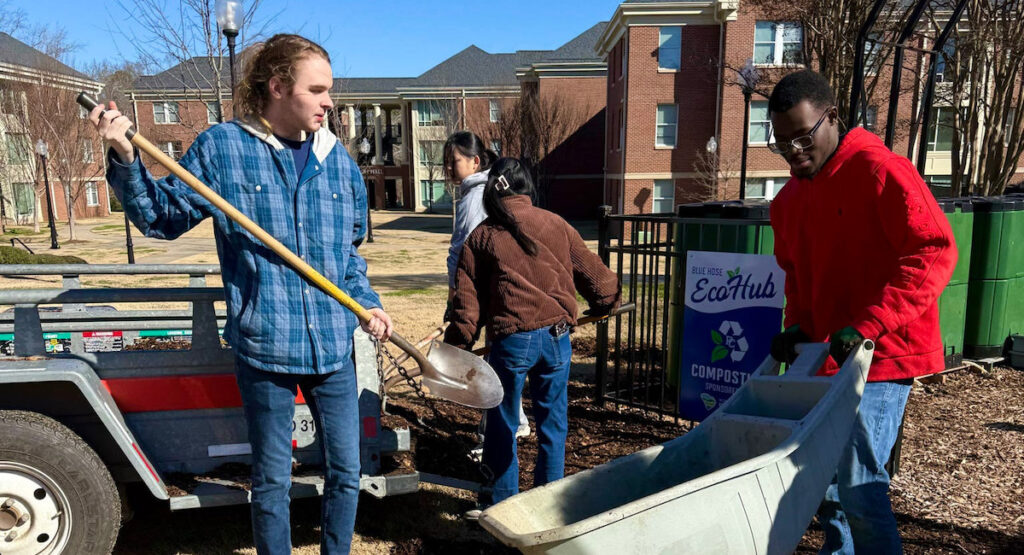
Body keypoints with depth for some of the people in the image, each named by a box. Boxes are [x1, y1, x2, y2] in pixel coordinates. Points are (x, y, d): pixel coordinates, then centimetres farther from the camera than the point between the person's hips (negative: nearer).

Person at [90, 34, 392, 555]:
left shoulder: (338, 160, 6)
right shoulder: (221, 147, -3)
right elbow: (163, 218, 4)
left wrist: (366, 303, 2)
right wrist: (124, 159, -10)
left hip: (333, 348, 3)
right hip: (263, 348, -3)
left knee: (345, 473, 14)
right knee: (271, 482, 14)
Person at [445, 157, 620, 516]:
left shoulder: (481, 236, 5)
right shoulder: (555, 225, 7)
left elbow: (468, 299, 4)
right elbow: (591, 271, 14)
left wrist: (457, 347, 11)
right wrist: (607, 301, 33)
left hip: (511, 341, -2)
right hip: (556, 337, 2)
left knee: (503, 424, 14)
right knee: (552, 422, 15)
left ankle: (503, 502, 25)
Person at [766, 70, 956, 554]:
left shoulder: (879, 170, -12)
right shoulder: (788, 200, 10)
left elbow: (935, 252, -18)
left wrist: (866, 325, -24)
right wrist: (797, 325, 4)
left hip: (881, 356, -7)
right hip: (824, 356, 8)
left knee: (856, 482, -8)